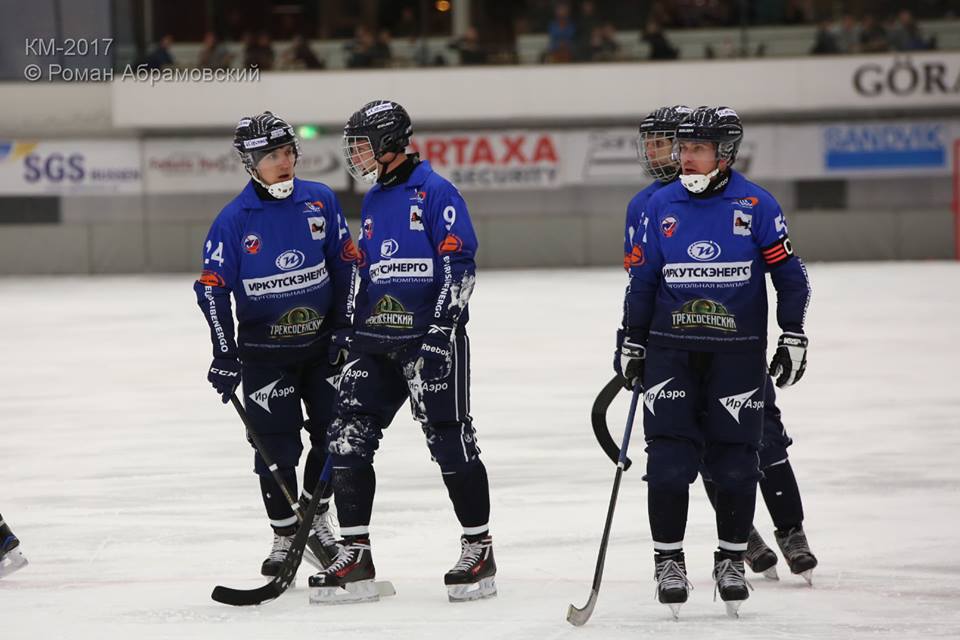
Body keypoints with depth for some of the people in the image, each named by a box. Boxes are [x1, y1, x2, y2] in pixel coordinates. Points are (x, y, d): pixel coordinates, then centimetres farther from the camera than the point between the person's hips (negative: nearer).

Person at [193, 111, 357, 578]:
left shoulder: (320, 201, -3)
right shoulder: (234, 219, -11)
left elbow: (345, 261, 6)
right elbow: (212, 287, -10)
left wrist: (346, 325, 2)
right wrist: (225, 355, -15)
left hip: (321, 341, 3)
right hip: (264, 350, -3)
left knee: (334, 434, 5)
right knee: (276, 447, -3)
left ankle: (315, 519, 26)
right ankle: (284, 536, 11)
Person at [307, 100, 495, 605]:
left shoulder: (435, 193, -8)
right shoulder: (372, 203, 17)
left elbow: (459, 263, -14)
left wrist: (440, 328, -19)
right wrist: (348, 331, 21)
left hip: (429, 335, -8)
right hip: (375, 338, 8)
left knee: (450, 440, -3)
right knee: (348, 438, -1)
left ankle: (479, 550, 10)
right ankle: (355, 560, 2)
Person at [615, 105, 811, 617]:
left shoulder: (755, 205, -4)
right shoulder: (660, 206, 3)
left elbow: (789, 274, 1)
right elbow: (642, 278, 10)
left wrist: (793, 336, -3)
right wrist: (630, 342, 9)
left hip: (737, 352, -1)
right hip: (671, 349, 1)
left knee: (735, 459, 1)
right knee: (669, 456, -6)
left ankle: (731, 560, 16)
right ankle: (668, 558, 6)